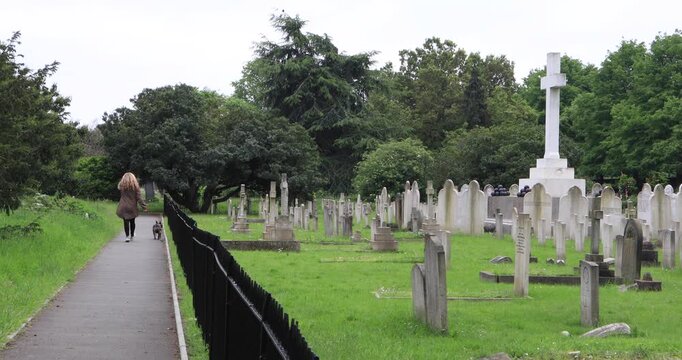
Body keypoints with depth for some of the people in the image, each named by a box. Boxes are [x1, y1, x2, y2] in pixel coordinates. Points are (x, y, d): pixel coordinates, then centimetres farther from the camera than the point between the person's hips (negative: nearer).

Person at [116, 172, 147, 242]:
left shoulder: (122, 185, -2)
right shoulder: (135, 186, -3)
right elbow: (138, 197, -6)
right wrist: (144, 206, -4)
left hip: (123, 207, -1)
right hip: (132, 207, 1)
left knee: (126, 222, -1)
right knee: (132, 221, 14)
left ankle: (127, 236, -7)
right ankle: (132, 235, 27)